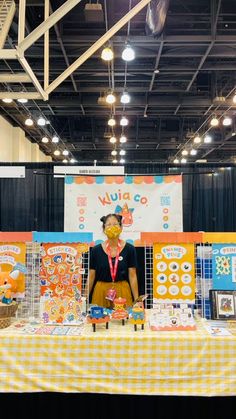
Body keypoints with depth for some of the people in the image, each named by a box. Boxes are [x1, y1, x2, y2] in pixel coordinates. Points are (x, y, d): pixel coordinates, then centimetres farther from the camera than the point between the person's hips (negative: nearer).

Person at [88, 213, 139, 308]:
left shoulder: (129, 249, -2)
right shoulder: (96, 250, 0)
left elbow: (132, 276, 0)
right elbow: (91, 277, 4)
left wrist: (137, 300, -3)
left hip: (122, 293, 0)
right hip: (101, 293, 1)